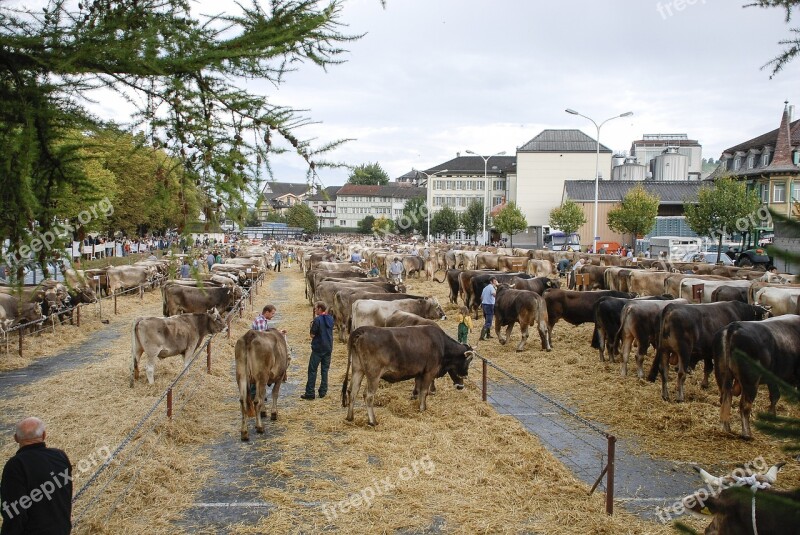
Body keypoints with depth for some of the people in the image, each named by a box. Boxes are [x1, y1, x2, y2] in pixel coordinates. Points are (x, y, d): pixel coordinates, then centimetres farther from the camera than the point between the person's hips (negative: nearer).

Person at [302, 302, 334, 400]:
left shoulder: (317, 320, -15)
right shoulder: (331, 319, 6)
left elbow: (312, 335, -12)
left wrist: (312, 325, 4)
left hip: (318, 348, -6)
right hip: (328, 348, 6)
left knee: (312, 370, 0)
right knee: (325, 370, 12)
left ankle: (310, 393, -1)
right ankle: (323, 392, 13)